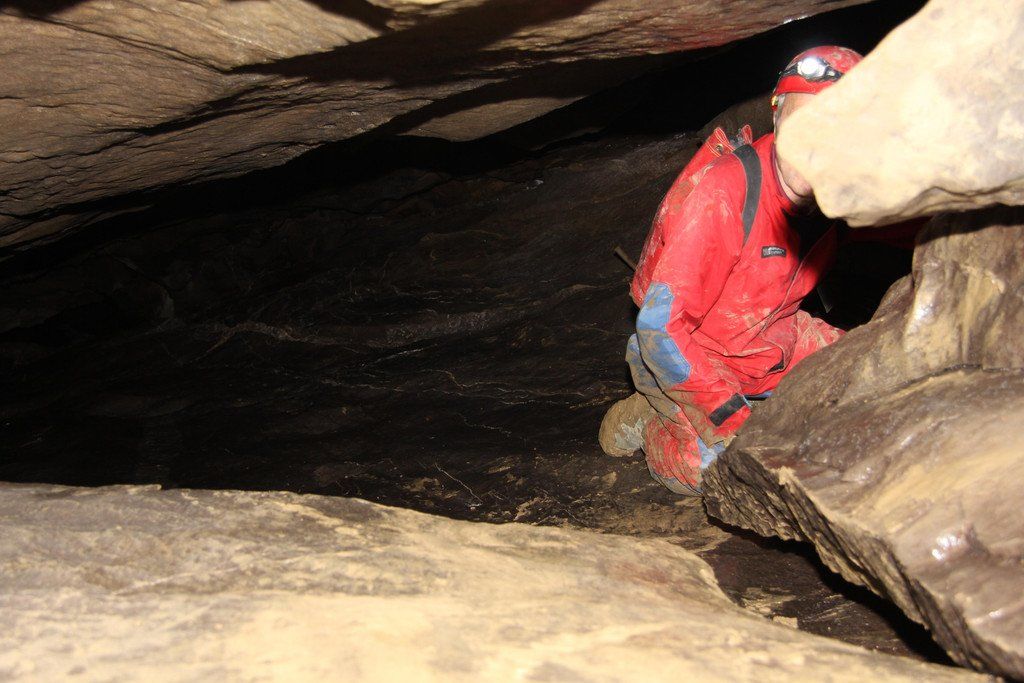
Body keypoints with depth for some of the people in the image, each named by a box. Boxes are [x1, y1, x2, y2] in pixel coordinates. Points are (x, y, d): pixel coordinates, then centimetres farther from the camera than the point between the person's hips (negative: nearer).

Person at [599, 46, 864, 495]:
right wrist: (731, 416, -27)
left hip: (768, 340, 7)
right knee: (716, 466, -22)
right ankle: (645, 419, 7)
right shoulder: (719, 195, -32)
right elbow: (660, 327, -31)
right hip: (676, 352, -6)